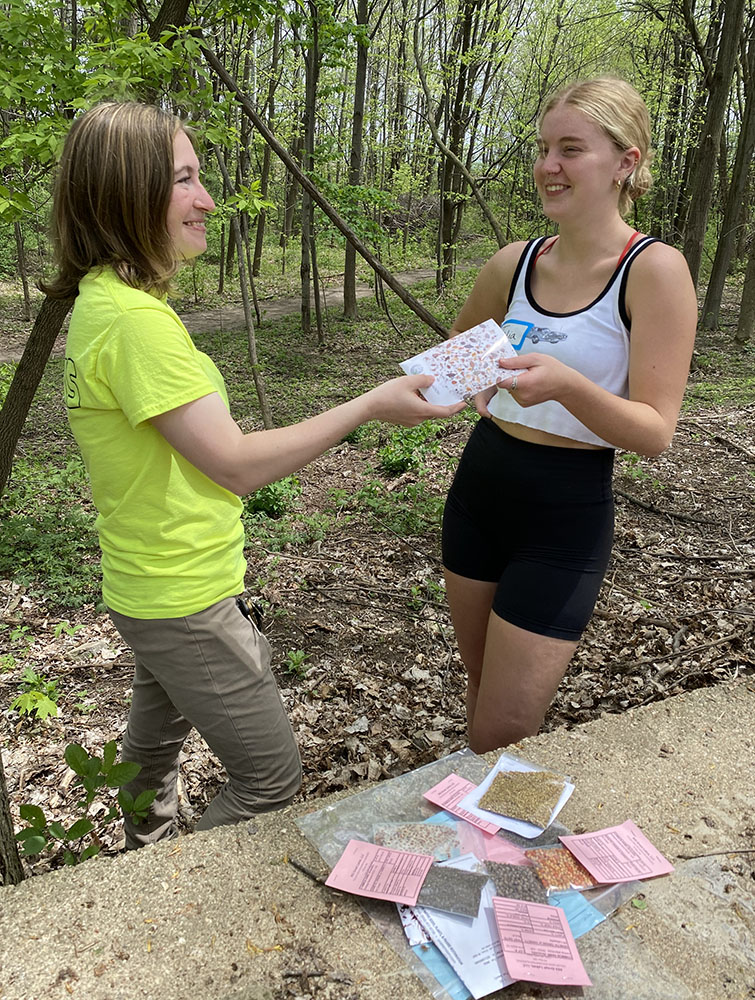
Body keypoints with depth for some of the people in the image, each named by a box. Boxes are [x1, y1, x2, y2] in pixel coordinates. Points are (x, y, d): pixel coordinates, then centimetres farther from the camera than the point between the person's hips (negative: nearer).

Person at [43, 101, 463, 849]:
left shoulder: (101, 301, 4)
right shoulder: (134, 319, -27)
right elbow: (236, 463, -26)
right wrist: (369, 406, -20)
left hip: (154, 583, 10)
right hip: (185, 599, -10)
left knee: (160, 722, 31)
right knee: (270, 777, 6)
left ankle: (147, 847, 56)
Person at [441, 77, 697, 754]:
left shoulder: (655, 270, -13)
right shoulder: (515, 263, 2)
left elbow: (655, 432, -18)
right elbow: (462, 341, 23)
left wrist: (566, 385, -33)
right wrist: (480, 385, 4)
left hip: (566, 515, -5)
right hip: (479, 488, 6)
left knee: (501, 739, 0)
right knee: (481, 693, 21)